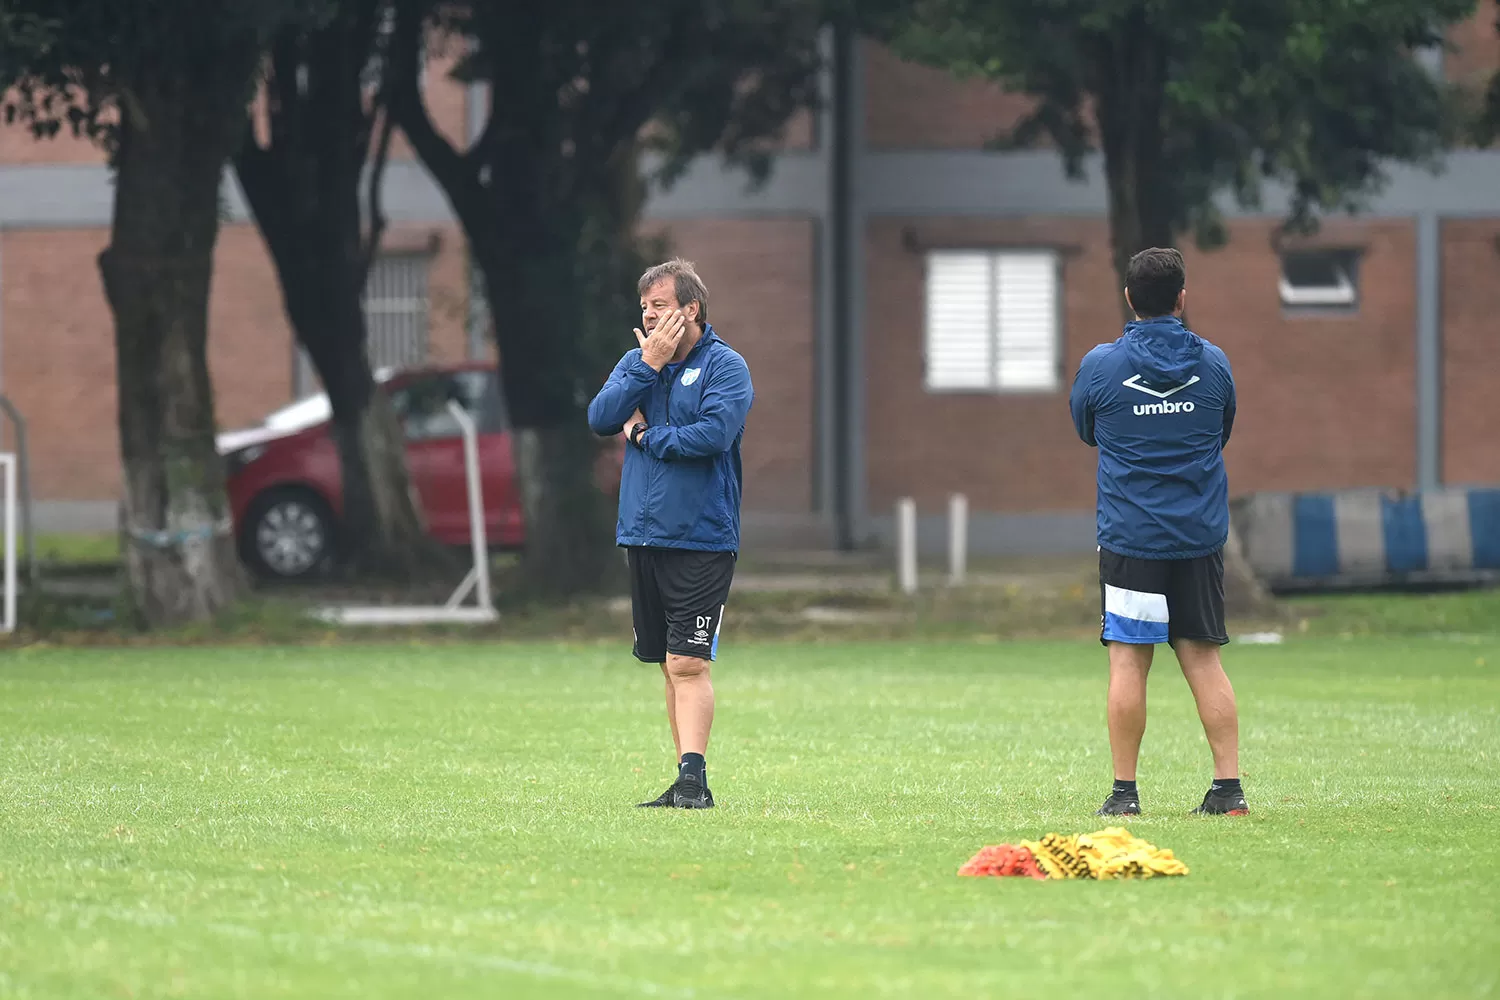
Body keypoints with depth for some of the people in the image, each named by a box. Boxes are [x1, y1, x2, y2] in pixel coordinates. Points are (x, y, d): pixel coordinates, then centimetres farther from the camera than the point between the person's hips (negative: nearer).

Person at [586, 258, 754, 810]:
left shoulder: (725, 367, -5)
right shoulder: (637, 362, 12)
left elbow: (714, 434, -20)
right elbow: (601, 418, -2)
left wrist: (646, 436, -7)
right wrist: (649, 365, -9)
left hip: (701, 541, -6)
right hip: (643, 536, 6)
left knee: (688, 664, -12)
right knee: (671, 666, 10)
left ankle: (693, 778, -14)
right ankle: (686, 784, 14)